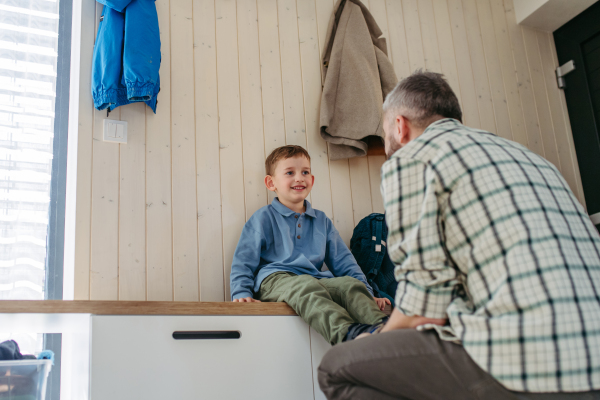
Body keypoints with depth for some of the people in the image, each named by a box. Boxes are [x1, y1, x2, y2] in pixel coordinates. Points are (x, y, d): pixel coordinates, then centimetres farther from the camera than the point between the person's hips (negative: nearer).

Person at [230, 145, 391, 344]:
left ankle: (381, 328, -51)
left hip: (317, 280, 5)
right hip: (274, 280, -4)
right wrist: (242, 295, -10)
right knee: (306, 287, -38)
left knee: (350, 284, -26)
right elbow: (243, 263, 8)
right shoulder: (263, 219, 13)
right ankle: (348, 333, -62)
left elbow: (344, 263, 25)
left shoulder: (322, 221, 26)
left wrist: (368, 295, 12)